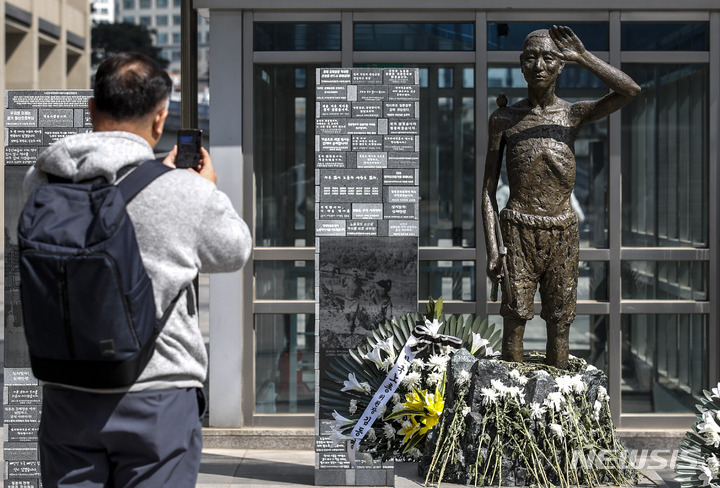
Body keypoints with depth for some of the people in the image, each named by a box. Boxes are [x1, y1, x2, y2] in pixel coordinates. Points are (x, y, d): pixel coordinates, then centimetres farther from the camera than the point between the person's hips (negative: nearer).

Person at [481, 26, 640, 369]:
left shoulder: (574, 114, 5)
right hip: (519, 232, -1)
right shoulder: (504, 119, 3)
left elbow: (630, 91, -12)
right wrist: (492, 249, -6)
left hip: (563, 232, 2)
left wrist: (582, 56, -13)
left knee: (560, 326, 6)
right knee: (514, 325, -2)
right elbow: (488, 190, 3)